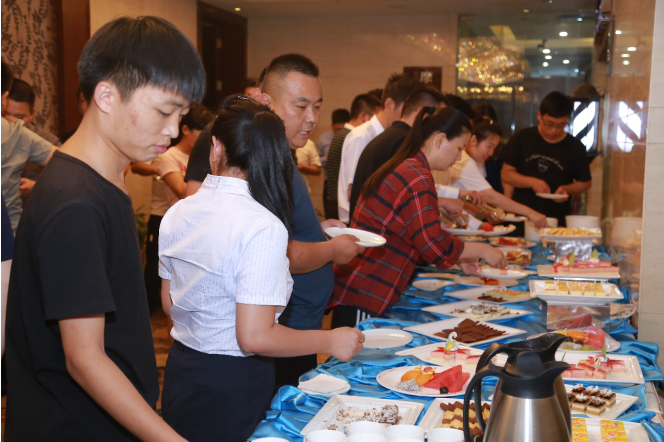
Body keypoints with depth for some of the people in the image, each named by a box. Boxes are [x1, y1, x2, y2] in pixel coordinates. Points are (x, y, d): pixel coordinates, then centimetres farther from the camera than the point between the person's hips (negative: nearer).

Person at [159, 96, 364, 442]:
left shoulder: (177, 214, -2)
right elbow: (254, 337, -24)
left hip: (181, 371, 6)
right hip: (231, 384, -6)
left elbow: (169, 303, 9)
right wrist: (330, 341, -12)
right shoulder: (263, 227, -23)